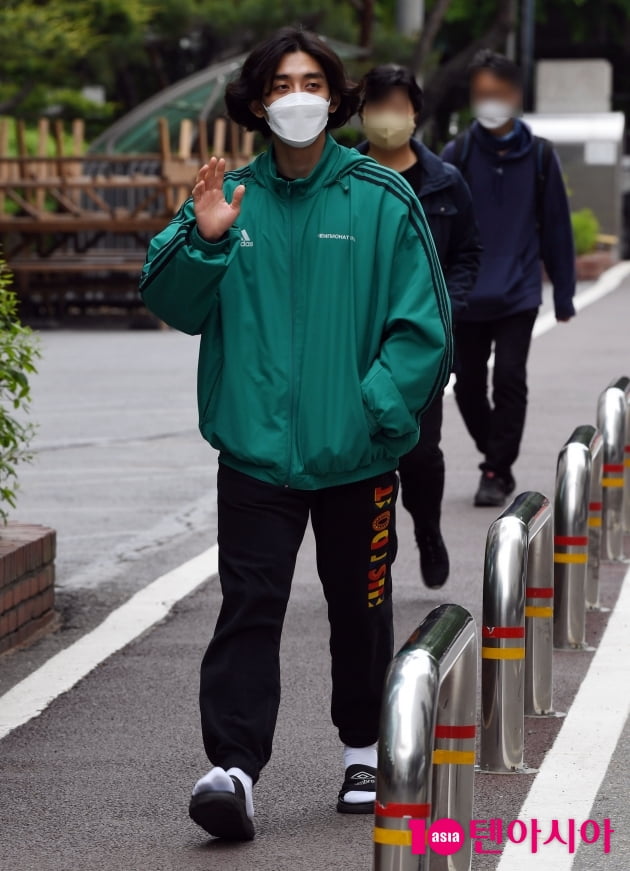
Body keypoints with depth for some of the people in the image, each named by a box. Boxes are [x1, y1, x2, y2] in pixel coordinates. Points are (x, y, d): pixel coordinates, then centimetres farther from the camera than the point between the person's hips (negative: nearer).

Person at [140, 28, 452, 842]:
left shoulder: (382, 200, -2)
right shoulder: (229, 195, 3)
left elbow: (423, 322, -2)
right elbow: (170, 302, 2)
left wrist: (379, 406, -12)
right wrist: (203, 240, -15)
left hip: (356, 455, 0)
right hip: (256, 448, 0)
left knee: (360, 606, 14)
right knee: (249, 606, -8)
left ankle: (364, 753, 30)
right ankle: (233, 766, -13)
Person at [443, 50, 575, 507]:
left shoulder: (539, 155, 1)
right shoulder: (458, 154, -1)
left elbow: (556, 226, 6)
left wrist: (563, 294, 7)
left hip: (519, 293, -1)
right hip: (466, 295, 1)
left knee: (509, 380, -10)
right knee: (469, 385, 8)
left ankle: (497, 471, 2)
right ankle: (498, 461, 28)